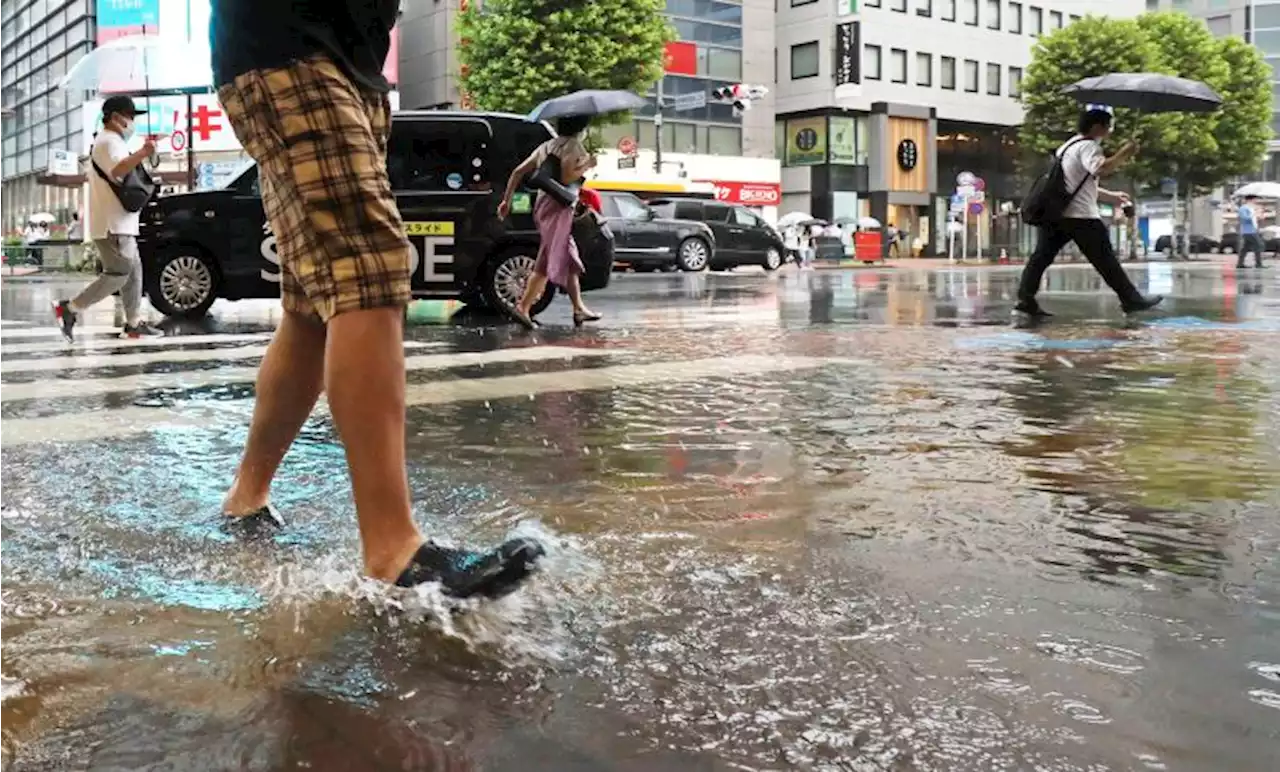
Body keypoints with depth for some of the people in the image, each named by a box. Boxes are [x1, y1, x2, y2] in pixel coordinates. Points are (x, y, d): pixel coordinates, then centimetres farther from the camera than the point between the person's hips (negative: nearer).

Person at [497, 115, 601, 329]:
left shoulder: (547, 146, 17)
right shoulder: (573, 145, -7)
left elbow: (518, 171, 12)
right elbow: (566, 177, -22)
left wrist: (506, 200, 14)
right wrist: (587, 165, -6)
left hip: (543, 204, 9)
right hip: (558, 207, -9)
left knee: (569, 259, 13)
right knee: (549, 262, -6)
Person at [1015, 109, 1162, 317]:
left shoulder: (1068, 146, 25)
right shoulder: (1087, 146, -7)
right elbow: (1100, 169, -28)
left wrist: (1110, 196, 33)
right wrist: (1123, 154, -15)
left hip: (1054, 212, 9)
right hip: (1080, 215, -9)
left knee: (1042, 256, 3)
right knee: (1105, 259, -2)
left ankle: (1025, 300, -4)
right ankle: (1131, 299, 4)